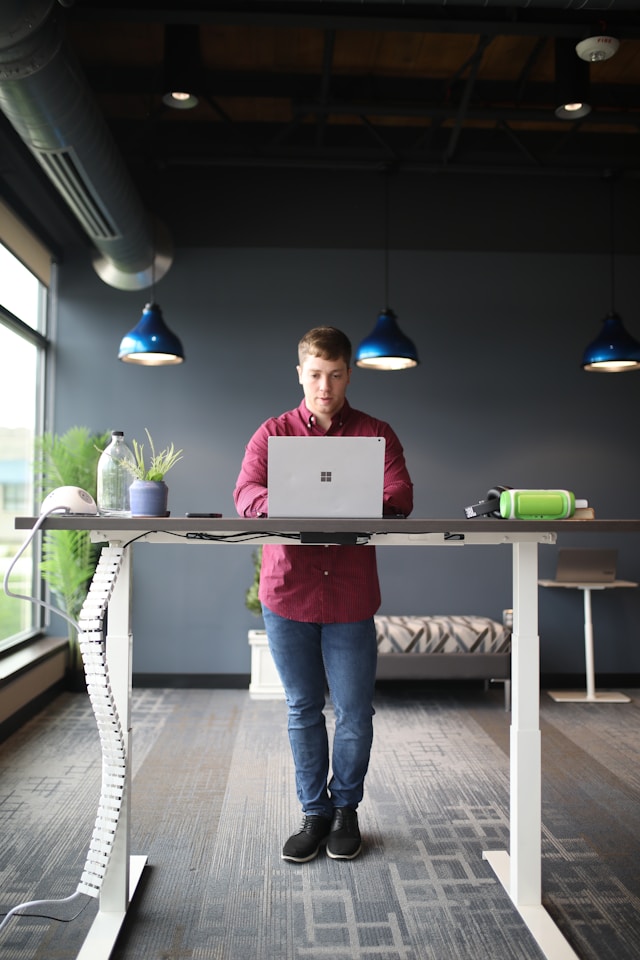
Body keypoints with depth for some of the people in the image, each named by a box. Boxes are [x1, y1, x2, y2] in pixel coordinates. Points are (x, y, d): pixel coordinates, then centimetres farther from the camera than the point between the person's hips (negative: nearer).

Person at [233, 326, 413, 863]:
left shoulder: (376, 434, 6)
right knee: (303, 710, 12)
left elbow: (401, 497, -7)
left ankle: (346, 809, 31)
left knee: (355, 711, 7)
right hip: (287, 591, 1)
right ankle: (315, 813, 29)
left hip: (350, 596, 0)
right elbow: (246, 493, -8)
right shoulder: (273, 432, 7)